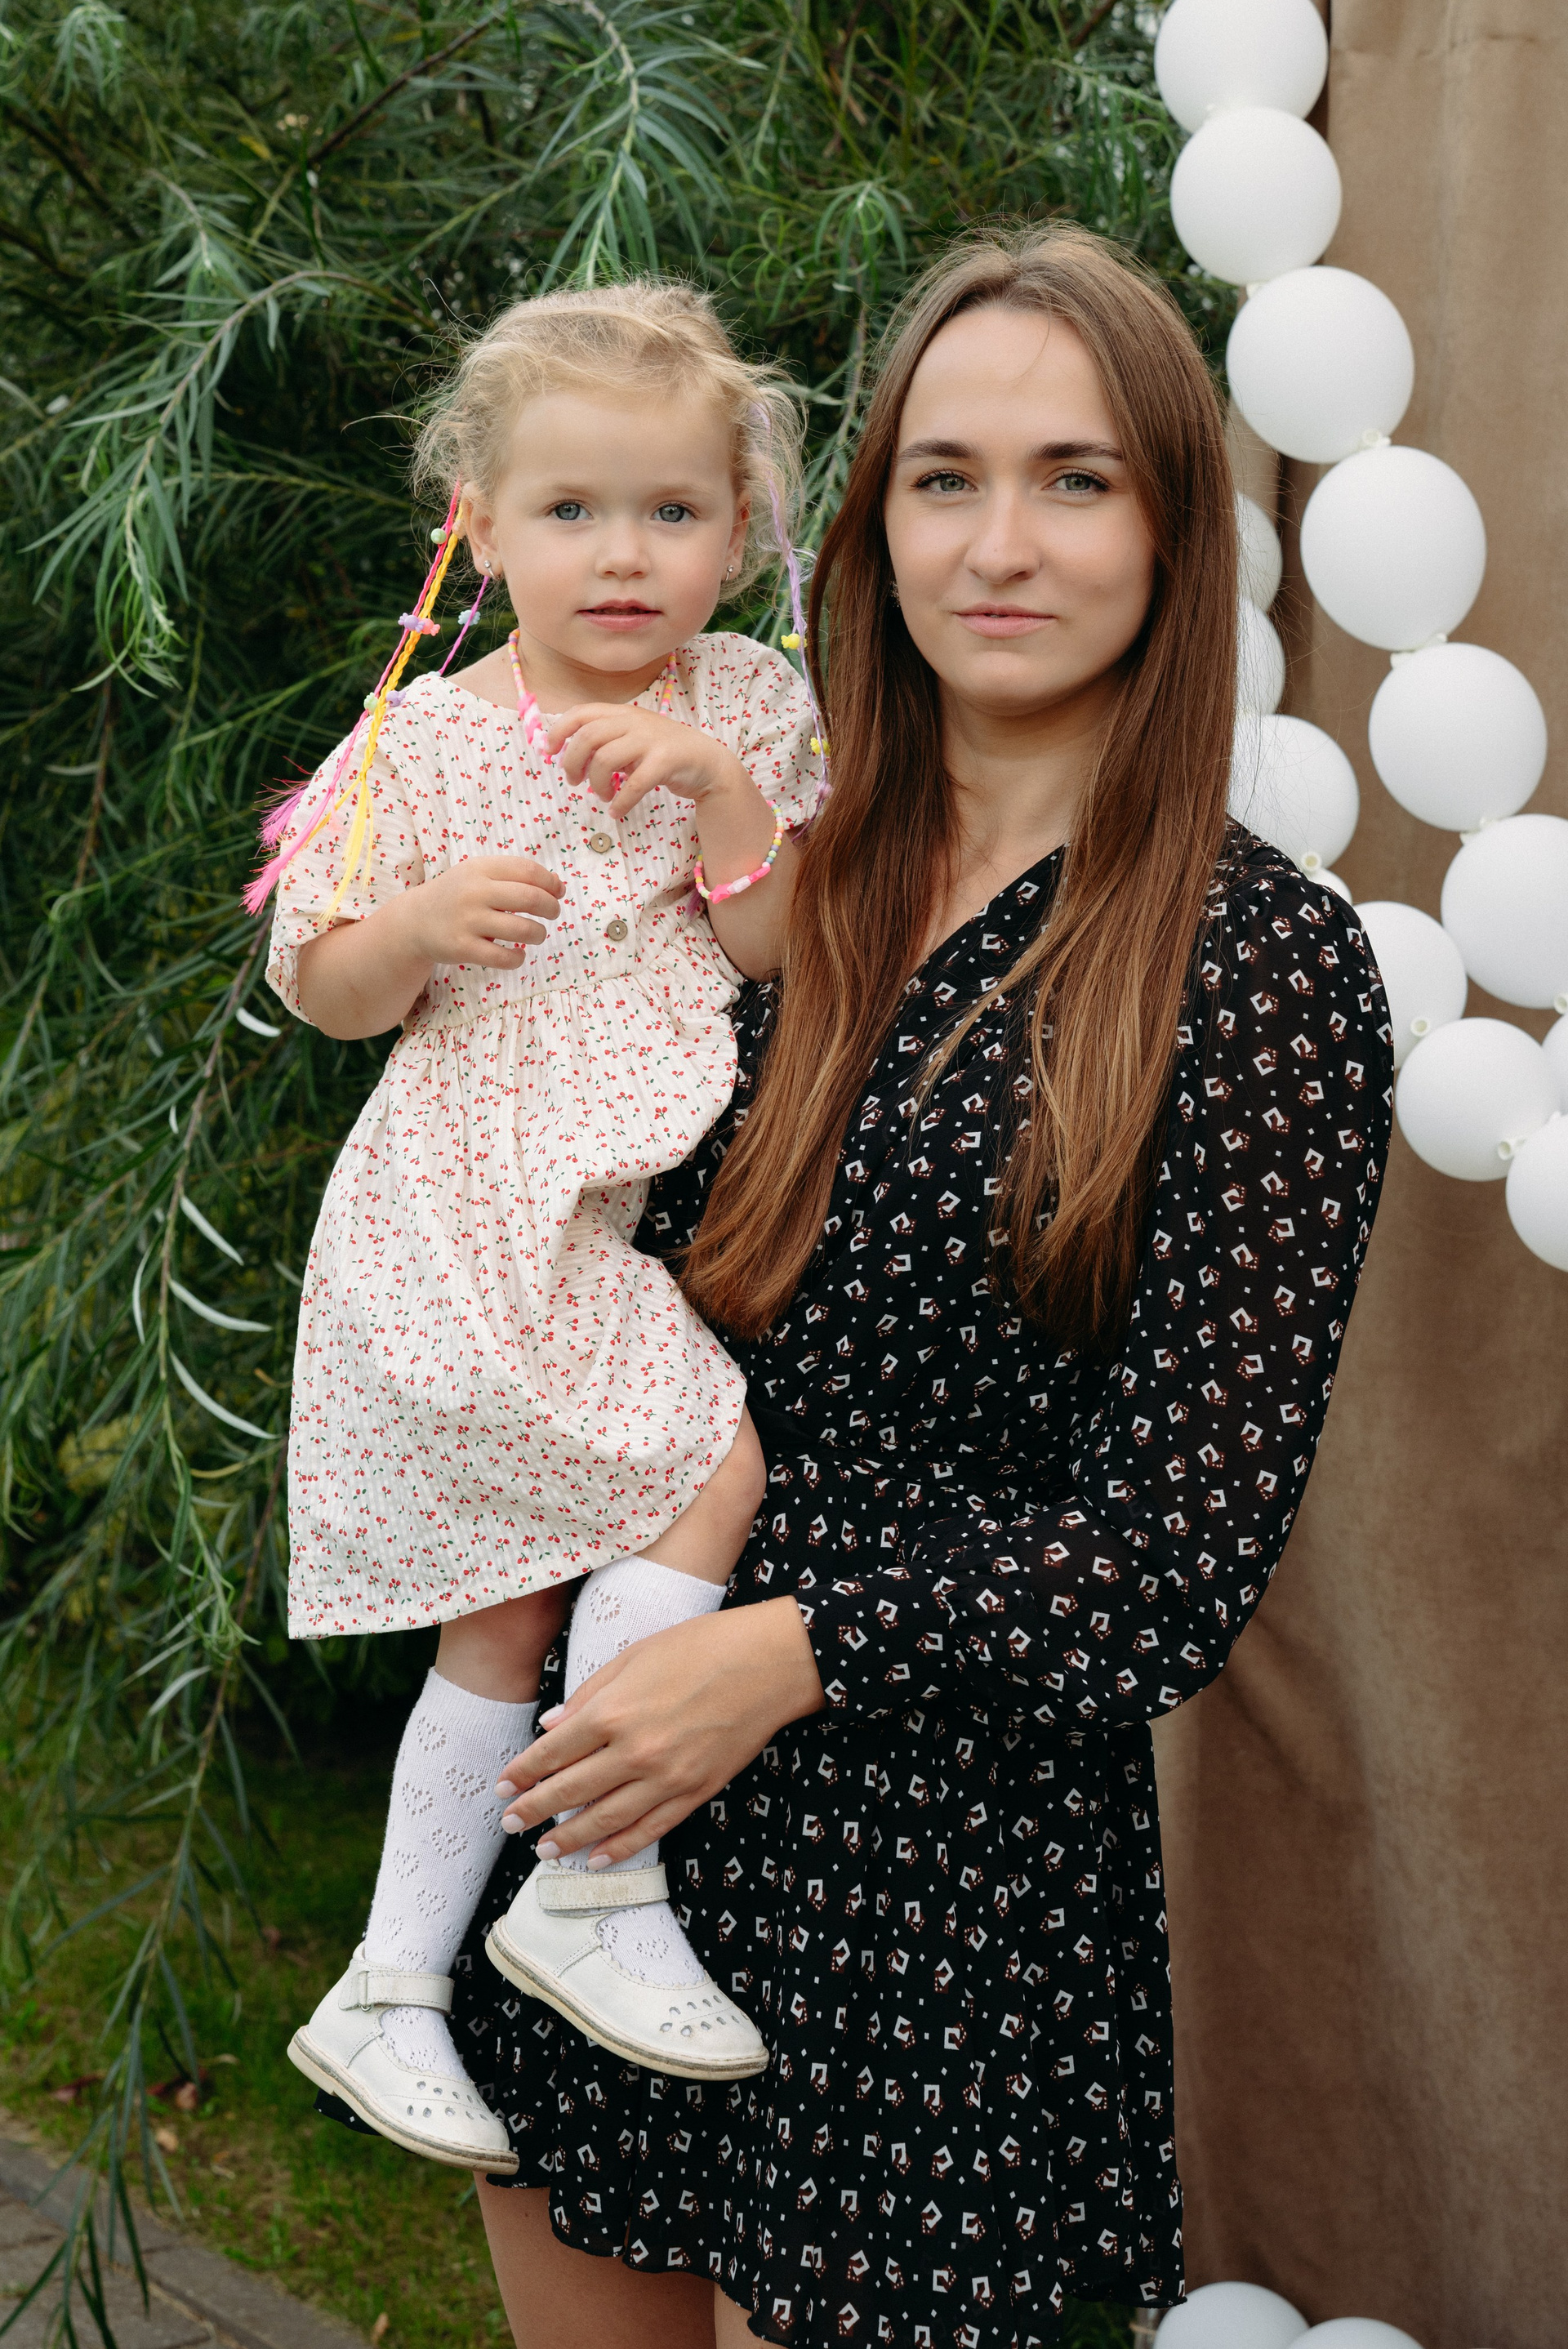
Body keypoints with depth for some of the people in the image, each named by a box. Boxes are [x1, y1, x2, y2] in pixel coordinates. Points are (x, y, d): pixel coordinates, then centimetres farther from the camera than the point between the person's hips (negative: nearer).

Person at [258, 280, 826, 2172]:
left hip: (610, 1219, 5)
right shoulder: (423, 739, -2)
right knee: (713, 1463, -21)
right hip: (466, 1210, -5)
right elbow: (320, 988, 1)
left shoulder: (747, 705, 7)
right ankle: (593, 1892, -8)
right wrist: (424, 922, -20)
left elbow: (778, 957, 0)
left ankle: (389, 1992, 20)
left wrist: (722, 789, -14)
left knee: (506, 1614, 9)